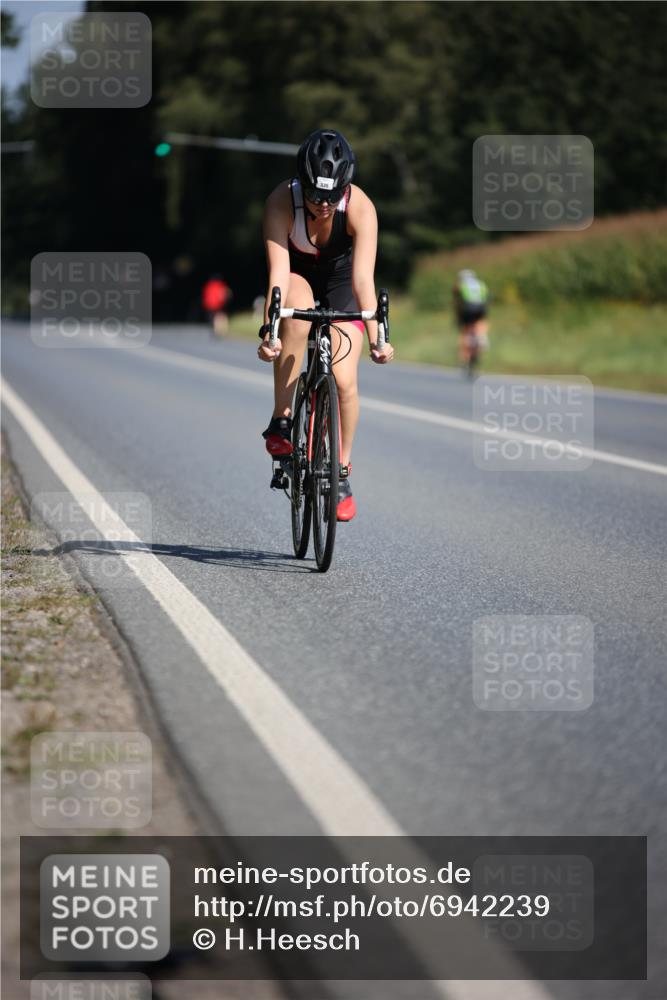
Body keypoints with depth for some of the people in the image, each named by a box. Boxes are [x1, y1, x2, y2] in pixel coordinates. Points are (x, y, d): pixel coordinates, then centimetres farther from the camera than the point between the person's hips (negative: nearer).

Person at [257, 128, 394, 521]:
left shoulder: (361, 208, -32)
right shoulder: (282, 202, -32)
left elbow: (363, 278, -37)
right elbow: (278, 272, -38)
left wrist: (376, 337, -46)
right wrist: (268, 331, -49)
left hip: (339, 280, 0)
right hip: (298, 275, 0)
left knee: (345, 381, -14)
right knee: (298, 311, -37)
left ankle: (342, 473, 7)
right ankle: (281, 419, -26)